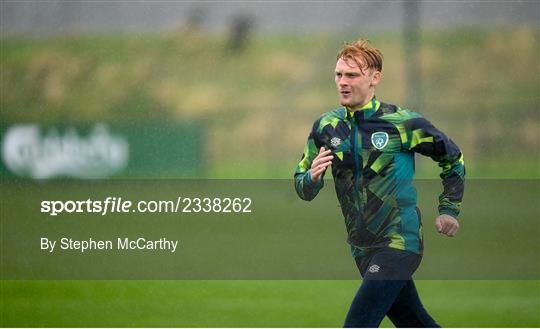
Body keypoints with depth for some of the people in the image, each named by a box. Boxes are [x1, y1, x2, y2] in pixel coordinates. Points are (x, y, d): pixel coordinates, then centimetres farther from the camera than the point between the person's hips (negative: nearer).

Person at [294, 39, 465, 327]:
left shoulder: (402, 123, -10)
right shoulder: (326, 126, 2)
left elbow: (453, 158, 5)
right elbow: (302, 188, 7)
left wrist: (449, 210, 2)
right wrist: (312, 177, -16)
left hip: (398, 242, -6)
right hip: (362, 248, 6)